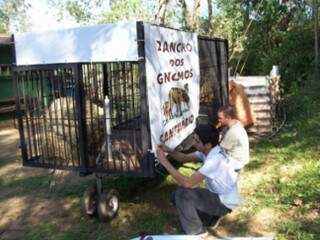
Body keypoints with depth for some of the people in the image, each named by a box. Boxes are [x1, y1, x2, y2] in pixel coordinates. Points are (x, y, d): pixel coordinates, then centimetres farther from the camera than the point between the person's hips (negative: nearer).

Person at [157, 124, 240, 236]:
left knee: (182, 194, -25)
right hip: (217, 195, 9)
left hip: (224, 202, -9)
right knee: (176, 196, 4)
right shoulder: (208, 150, -6)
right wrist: (169, 150, -14)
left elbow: (188, 183, -37)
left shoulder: (215, 160, -34)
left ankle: (196, 233, -5)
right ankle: (211, 218, 15)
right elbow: (185, 157, 6)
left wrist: (165, 162, -32)